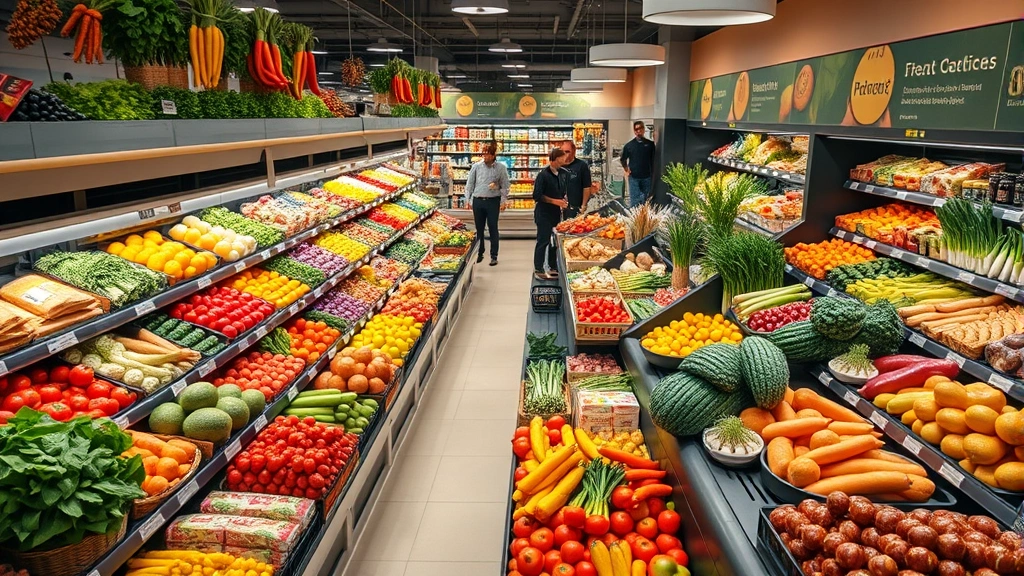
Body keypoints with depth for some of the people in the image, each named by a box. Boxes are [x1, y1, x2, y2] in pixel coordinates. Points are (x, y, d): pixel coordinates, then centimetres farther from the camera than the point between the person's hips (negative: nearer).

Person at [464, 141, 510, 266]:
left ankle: (494, 256, 8)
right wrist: (468, 199, 4)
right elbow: (470, 183, 8)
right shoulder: (476, 166, 4)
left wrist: (504, 201, -5)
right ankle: (479, 254, 21)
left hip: (493, 201, -2)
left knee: (493, 229, 1)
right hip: (478, 201, 2)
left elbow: (505, 186, 2)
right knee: (479, 229, 9)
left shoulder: (501, 168, 0)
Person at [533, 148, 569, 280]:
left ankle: (553, 268, 23)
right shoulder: (543, 175, -13)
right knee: (543, 241, -3)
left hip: (557, 212, 6)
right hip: (544, 213, -6)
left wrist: (564, 200, 0)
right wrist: (555, 201, -17)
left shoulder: (564, 174, 7)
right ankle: (538, 270, 5)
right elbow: (537, 196, -15)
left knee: (555, 241, 12)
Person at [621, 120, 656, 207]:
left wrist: (652, 173, 2)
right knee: (634, 200, -2)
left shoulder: (650, 144, 3)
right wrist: (626, 170, 5)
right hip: (634, 177, -1)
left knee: (645, 200, 9)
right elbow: (623, 159, 15)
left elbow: (653, 160, 7)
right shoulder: (629, 145, 3)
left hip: (646, 177, 1)